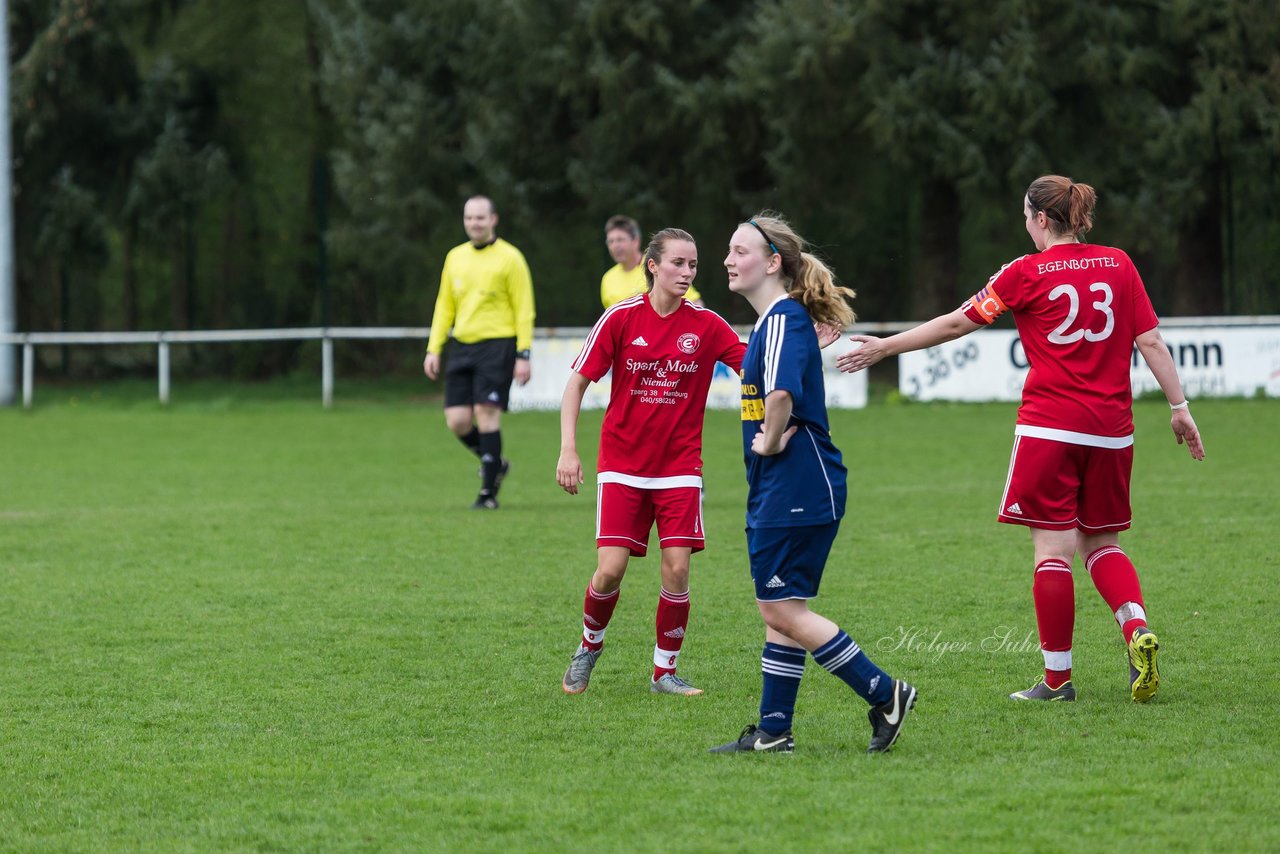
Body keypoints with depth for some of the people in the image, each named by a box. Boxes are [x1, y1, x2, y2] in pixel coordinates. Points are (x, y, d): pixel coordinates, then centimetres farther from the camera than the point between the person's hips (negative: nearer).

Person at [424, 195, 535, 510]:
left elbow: (524, 310, -4)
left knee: (486, 414, -11)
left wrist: (523, 355, -11)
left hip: (497, 345, -5)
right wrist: (434, 349, 12)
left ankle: (489, 493, -3)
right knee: (457, 420, -3)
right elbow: (444, 306, 19)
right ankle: (495, 463, 24)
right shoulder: (455, 257, 13)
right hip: (461, 345, 5)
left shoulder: (509, 258, -3)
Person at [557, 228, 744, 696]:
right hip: (622, 465, -1)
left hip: (679, 467, 1)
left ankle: (665, 671, 9)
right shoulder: (621, 318, -7)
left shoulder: (706, 325, -2)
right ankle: (589, 646, 21)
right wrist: (568, 449, -10)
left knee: (677, 568, -8)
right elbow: (578, 380, -2)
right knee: (611, 569, -9)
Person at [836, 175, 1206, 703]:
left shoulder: (1027, 273, -4)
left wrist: (885, 347, 10)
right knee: (1101, 543, 15)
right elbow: (1151, 342, 4)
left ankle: (1057, 677, 0)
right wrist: (1179, 408, 10)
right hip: (1111, 428, 4)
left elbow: (956, 324, 0)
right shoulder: (1118, 265, 6)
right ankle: (1137, 629, -9)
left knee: (1053, 549, -1)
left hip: (1049, 429, -4)